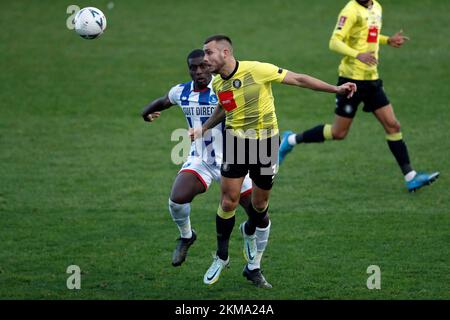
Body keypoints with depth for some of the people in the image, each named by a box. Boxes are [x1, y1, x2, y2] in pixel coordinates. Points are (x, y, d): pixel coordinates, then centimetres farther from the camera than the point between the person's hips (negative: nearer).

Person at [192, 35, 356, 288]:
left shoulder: (256, 70, -16)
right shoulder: (218, 84, 0)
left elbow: (298, 79, -10)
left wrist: (336, 89, -10)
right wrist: (203, 129, 17)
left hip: (266, 143, -2)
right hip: (236, 143, 3)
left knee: (260, 207, 5)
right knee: (229, 202, -8)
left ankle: (254, 267, 27)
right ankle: (221, 257, 13)